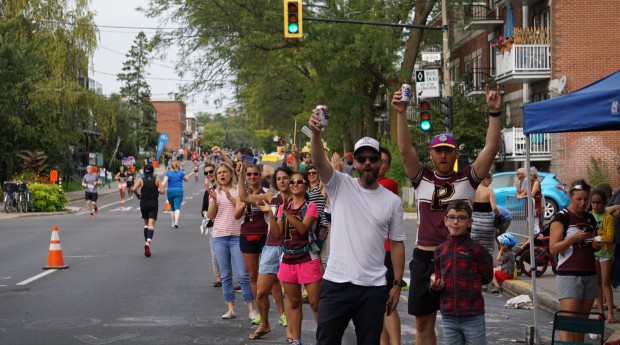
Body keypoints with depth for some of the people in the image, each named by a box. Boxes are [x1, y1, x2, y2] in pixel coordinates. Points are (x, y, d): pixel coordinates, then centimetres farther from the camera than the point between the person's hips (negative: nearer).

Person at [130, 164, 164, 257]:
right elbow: (162, 191, -8)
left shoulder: (141, 180, -1)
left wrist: (137, 195, 4)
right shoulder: (157, 179, -1)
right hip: (153, 204, -2)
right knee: (151, 225, -9)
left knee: (146, 224, 19)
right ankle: (148, 242, -31)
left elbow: (133, 189, -15)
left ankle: (146, 242, 17)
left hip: (144, 204, 2)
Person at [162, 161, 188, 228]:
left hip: (170, 191, 1)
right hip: (179, 191, -1)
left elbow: (164, 182, -16)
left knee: (172, 208, 17)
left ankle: (173, 223, 23)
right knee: (177, 207, -10)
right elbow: (186, 179, 19)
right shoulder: (181, 173, 2)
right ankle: (176, 221, -30)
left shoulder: (168, 173, 0)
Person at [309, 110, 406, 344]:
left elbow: (397, 244, 8)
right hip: (337, 283, -1)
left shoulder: (392, 201, 5)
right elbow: (319, 161, -17)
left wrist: (397, 284, 3)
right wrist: (316, 133, -36)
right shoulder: (340, 186, 1)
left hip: (374, 289, 1)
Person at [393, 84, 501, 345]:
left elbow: (491, 148, -6)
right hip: (425, 258, 2)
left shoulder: (468, 179, 3)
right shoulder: (422, 179, 7)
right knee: (424, 323, 8)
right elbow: (405, 149, -4)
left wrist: (494, 113, -16)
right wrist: (401, 114, -16)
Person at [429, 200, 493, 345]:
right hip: (448, 316, 4)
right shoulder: (440, 250, 6)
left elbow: (486, 277, -1)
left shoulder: (476, 249, -8)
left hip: (473, 316, -4)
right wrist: (434, 287, -5)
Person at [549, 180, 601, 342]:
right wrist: (574, 237, -23)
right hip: (569, 275, -6)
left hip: (590, 275, 6)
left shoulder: (590, 219, 14)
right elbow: (553, 249, -12)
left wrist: (596, 245, 5)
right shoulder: (562, 217, -5)